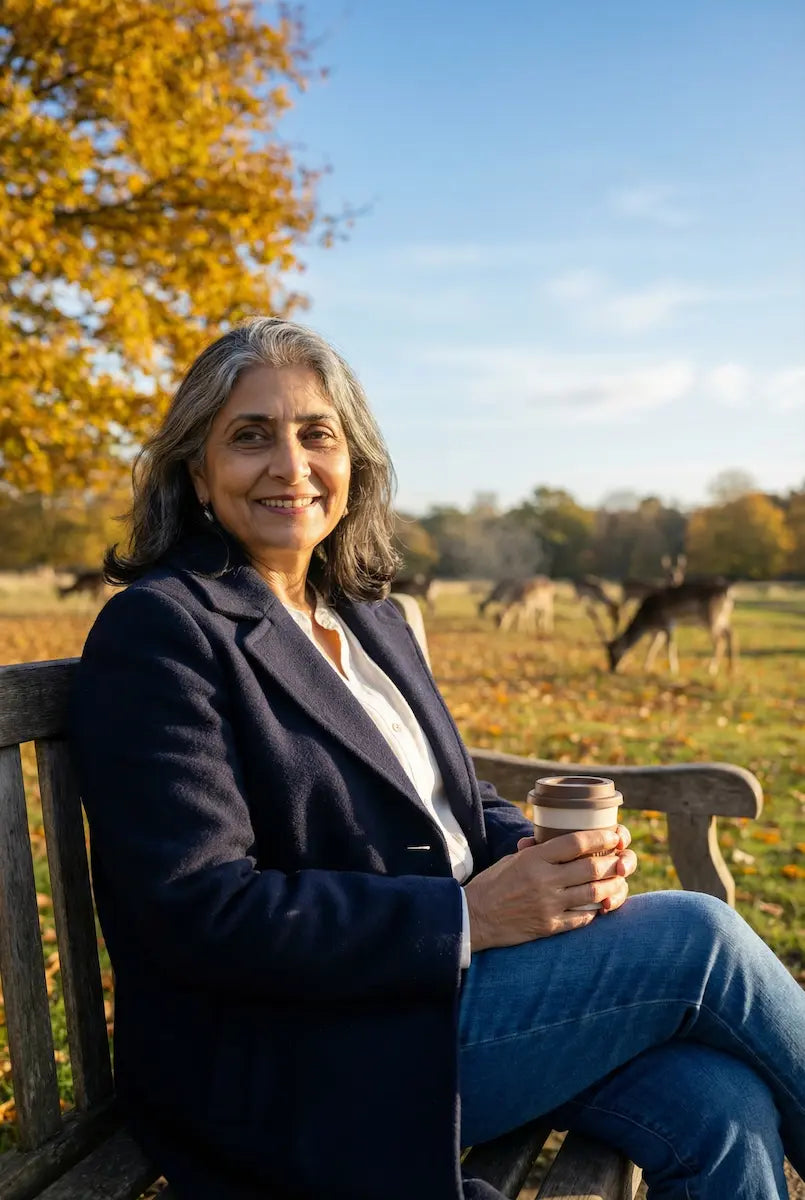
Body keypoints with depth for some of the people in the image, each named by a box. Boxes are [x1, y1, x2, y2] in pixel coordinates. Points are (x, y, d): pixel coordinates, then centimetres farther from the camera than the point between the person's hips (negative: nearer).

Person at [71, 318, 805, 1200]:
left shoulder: (372, 620, 13)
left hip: (444, 984, 7)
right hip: (295, 1067, -6)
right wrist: (469, 916, -22)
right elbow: (198, 912, -19)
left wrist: (549, 855, -6)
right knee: (698, 940, -15)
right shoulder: (157, 630, -11)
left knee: (722, 1110, -16)